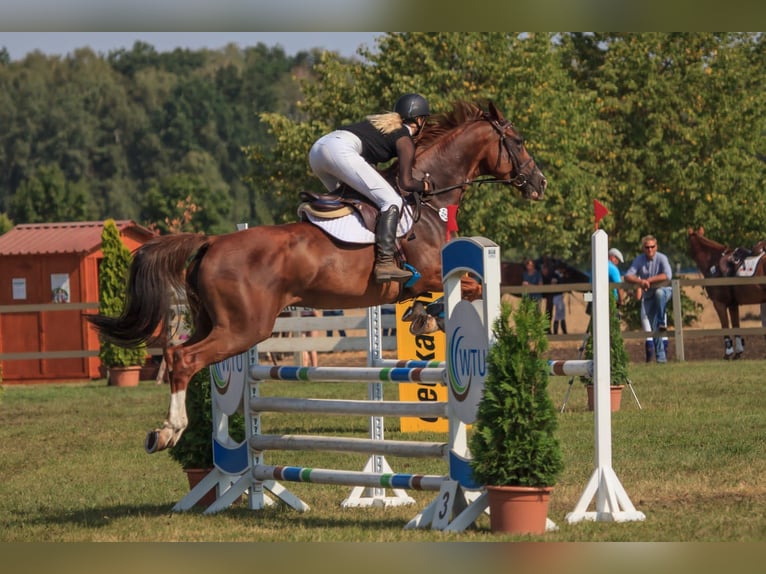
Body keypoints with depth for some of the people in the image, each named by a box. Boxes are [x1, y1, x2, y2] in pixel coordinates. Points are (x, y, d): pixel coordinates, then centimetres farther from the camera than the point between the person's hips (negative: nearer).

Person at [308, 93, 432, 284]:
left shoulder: (384, 122, 32)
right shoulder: (405, 140, 9)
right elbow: (406, 182, 4)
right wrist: (423, 185, 21)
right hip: (341, 151, -9)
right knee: (392, 202, -8)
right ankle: (385, 262, -23)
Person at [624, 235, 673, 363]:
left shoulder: (661, 258, -14)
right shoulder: (639, 260, -5)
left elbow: (667, 276, -28)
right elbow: (628, 276, -13)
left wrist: (648, 280, -28)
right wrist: (640, 281, -33)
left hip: (664, 291, -3)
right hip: (649, 296, 3)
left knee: (659, 293, -41)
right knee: (653, 326, 1)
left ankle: (662, 322, -28)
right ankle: (661, 356, 9)